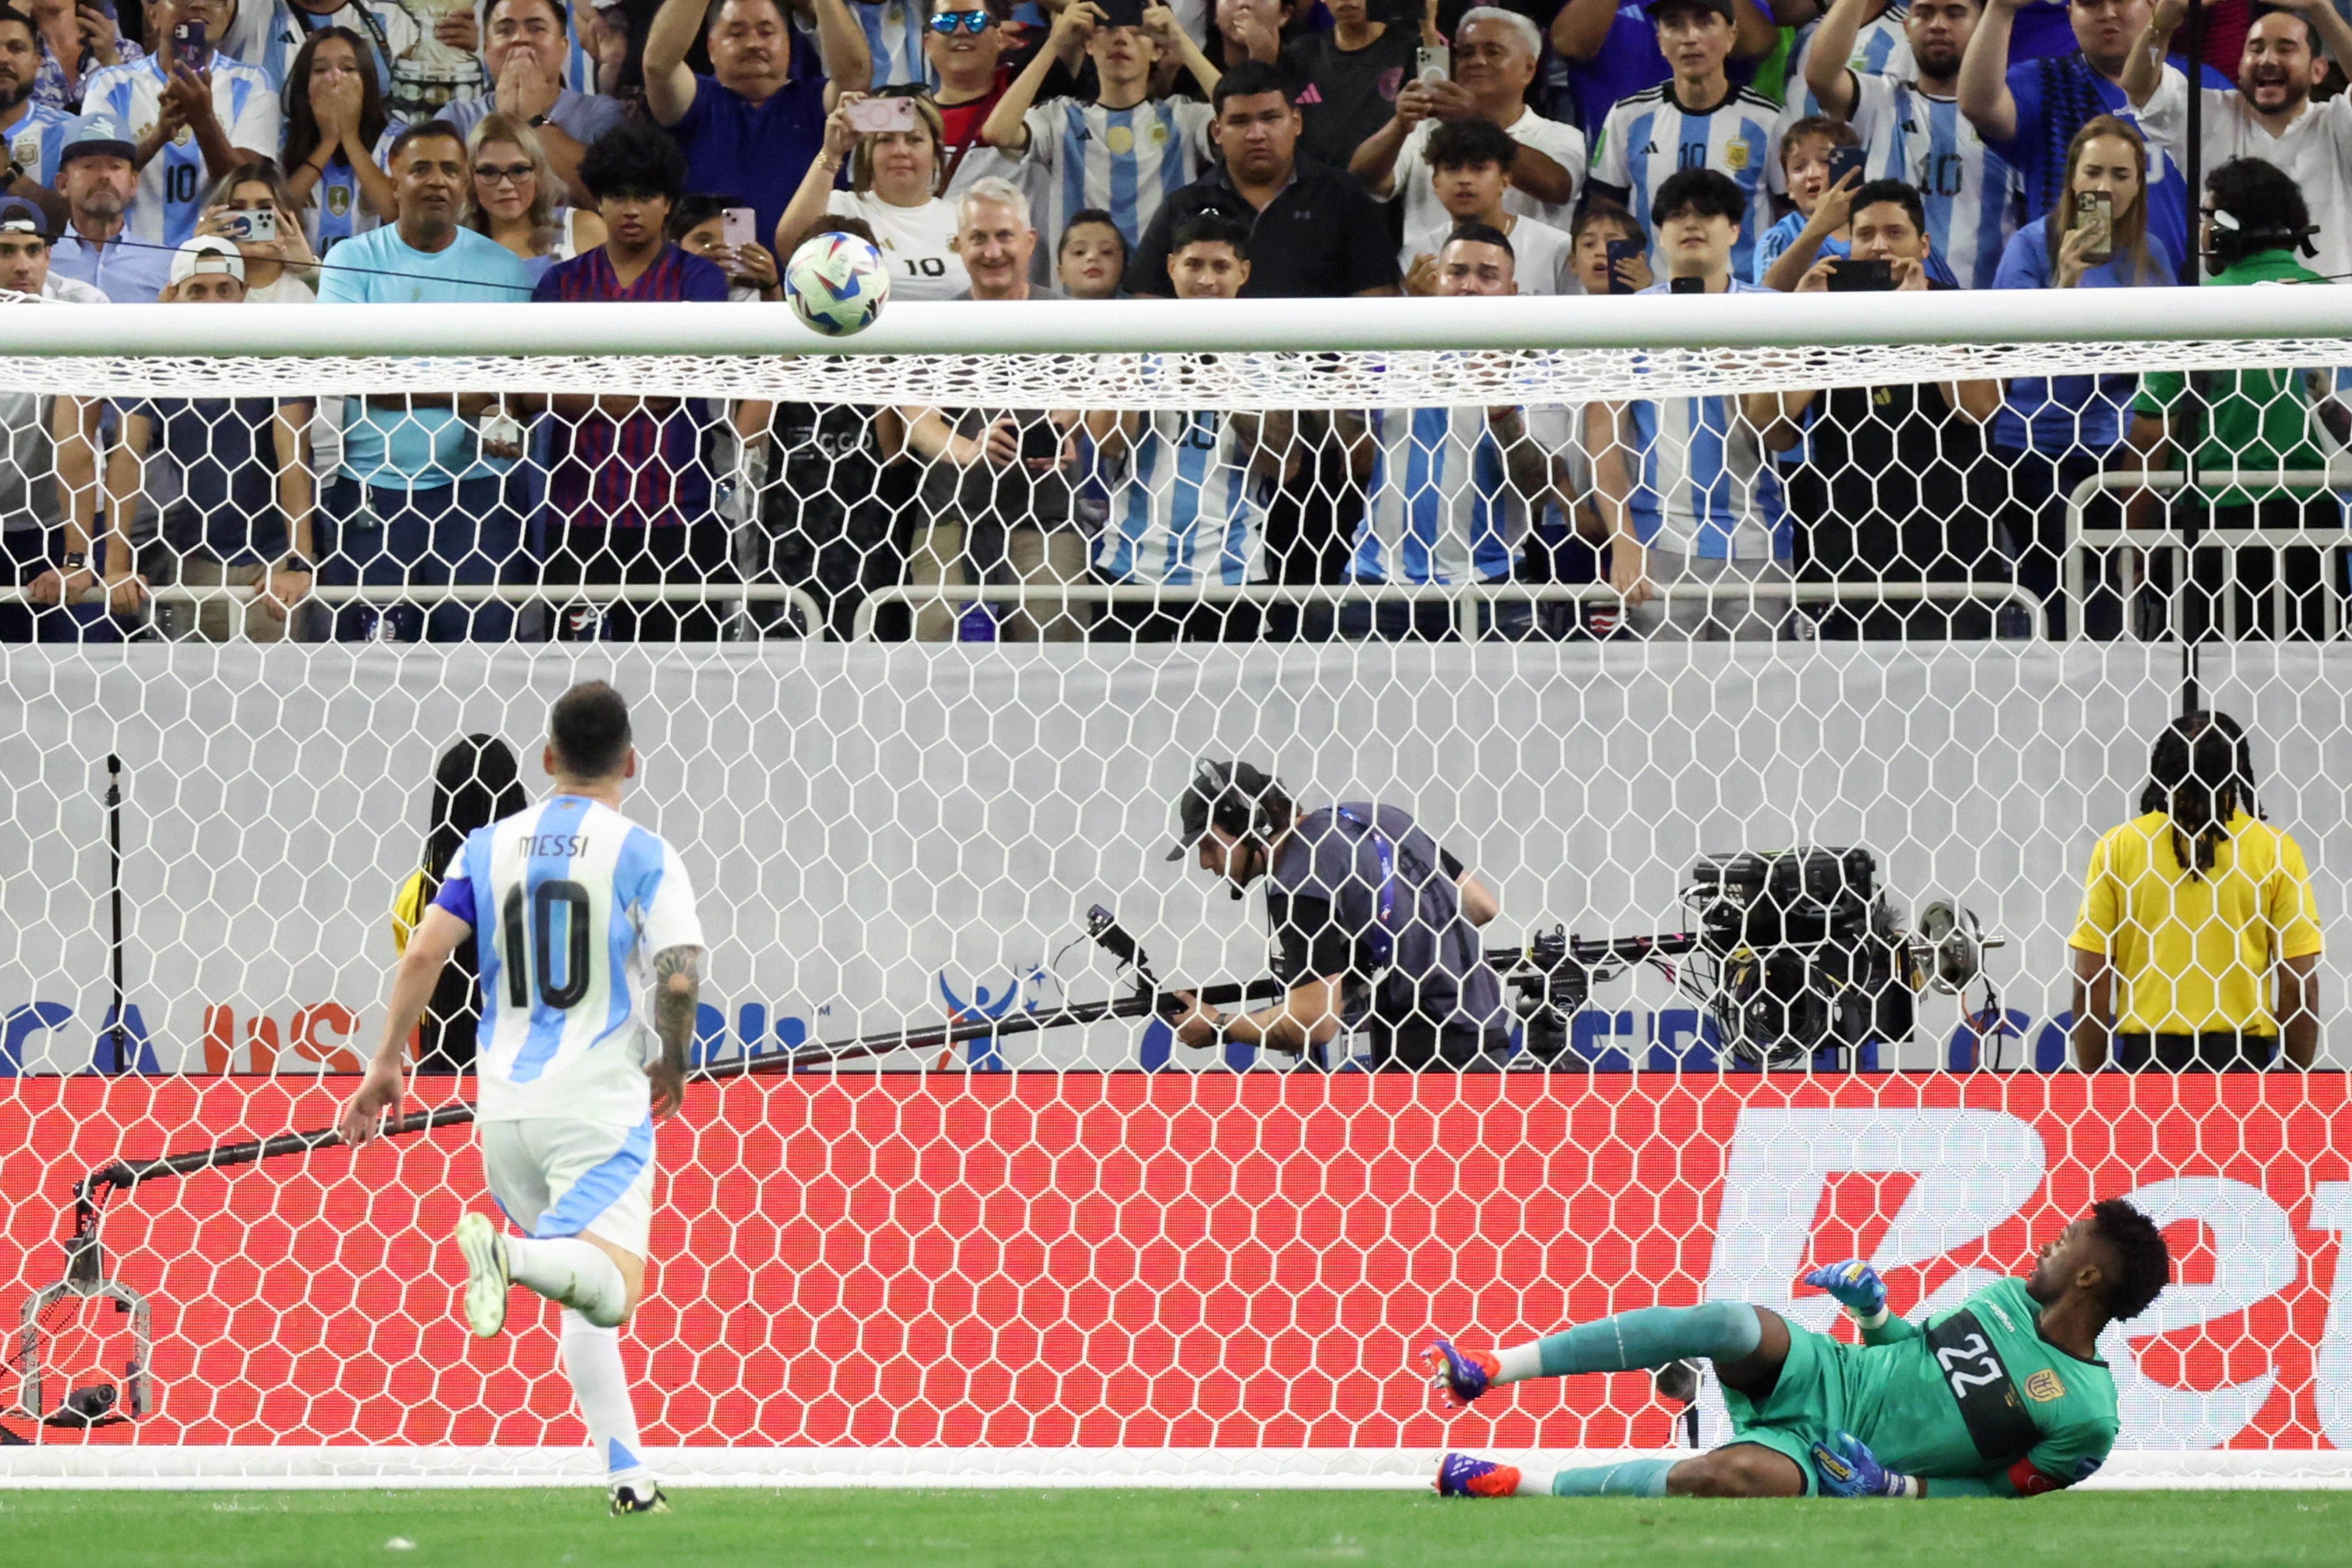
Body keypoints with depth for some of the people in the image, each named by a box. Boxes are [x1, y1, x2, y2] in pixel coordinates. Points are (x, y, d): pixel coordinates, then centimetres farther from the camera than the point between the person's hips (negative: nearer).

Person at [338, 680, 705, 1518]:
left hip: (506, 1103, 5)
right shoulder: (643, 857, -2)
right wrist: (672, 1068, 5)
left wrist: (386, 1065, 7)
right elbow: (679, 979, -13)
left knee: (586, 1296, 18)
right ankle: (505, 1252, -45)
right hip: (599, 1103, -5)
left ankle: (626, 1471, 11)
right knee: (611, 1289, -17)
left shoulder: (489, 848, 9)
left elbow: (423, 954, 0)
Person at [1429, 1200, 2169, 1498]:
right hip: (1825, 1376, 6)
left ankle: (1516, 1487, -20)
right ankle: (1486, 1372, -22)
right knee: (1733, 1323, -27)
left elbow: (1998, 1491, -7)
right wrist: (1873, 1310, 2)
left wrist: (1897, 1485, -17)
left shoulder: (2086, 1419, -11)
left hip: (1831, 1465, -6)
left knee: (1730, 1475, -38)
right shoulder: (2011, 1300, 10)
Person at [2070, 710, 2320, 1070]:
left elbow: (2090, 985, 0)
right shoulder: (2275, 848, 1)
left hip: (2146, 1058, 0)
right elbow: (2299, 987, 0)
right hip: (2241, 1063, 0)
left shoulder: (2118, 846, 2)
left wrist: (2091, 1082, 6)